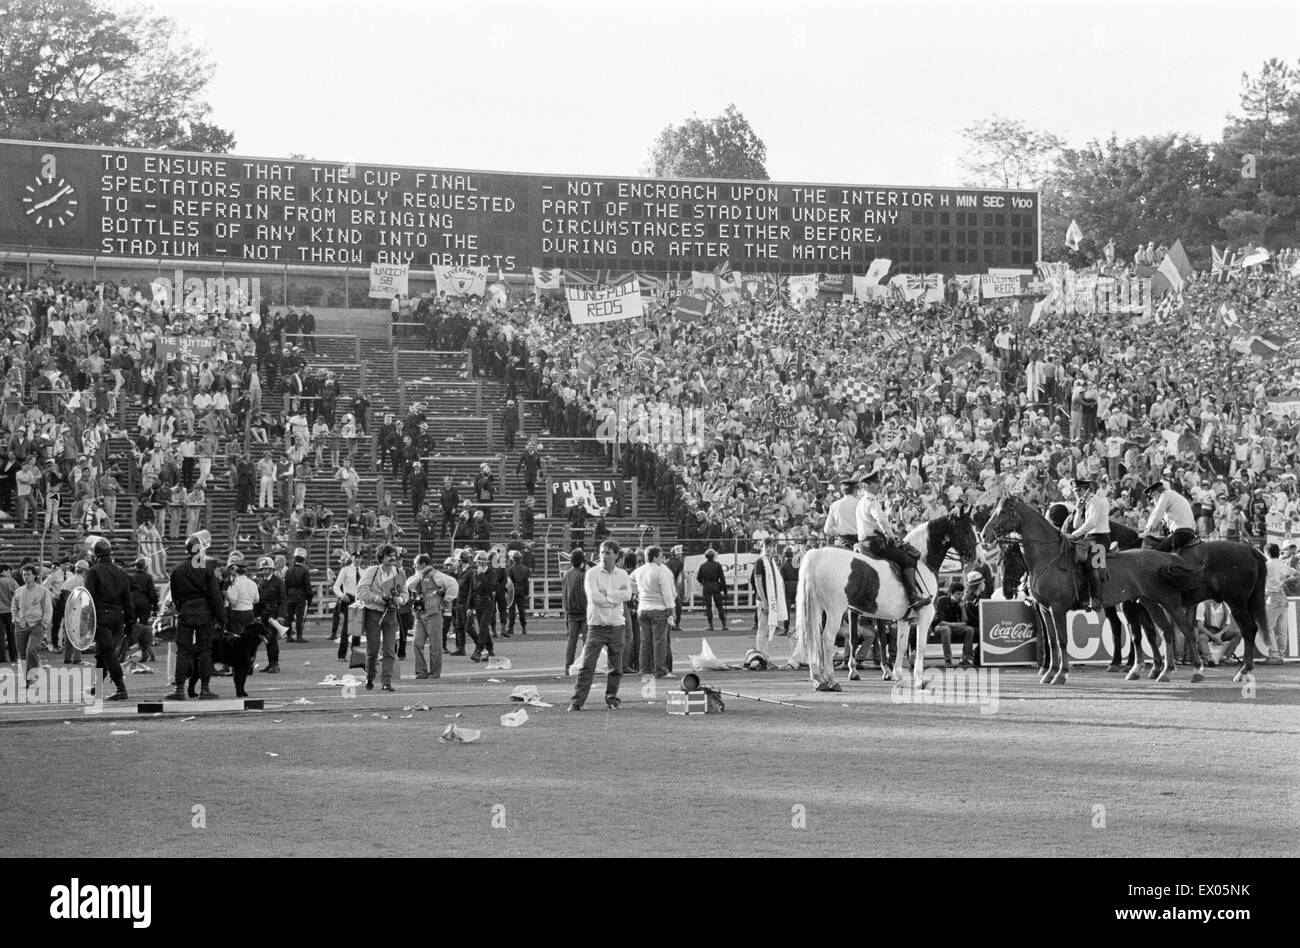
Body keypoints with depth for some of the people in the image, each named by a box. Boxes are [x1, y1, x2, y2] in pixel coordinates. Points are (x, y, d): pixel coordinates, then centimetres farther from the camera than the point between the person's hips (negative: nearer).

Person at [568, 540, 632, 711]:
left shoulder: (622, 575, 9)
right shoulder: (592, 574, -1)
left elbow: (628, 595, -8)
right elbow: (594, 597, -15)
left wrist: (606, 592, -14)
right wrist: (616, 597, -8)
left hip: (616, 626, 3)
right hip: (597, 625, -3)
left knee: (616, 668, 7)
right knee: (587, 666, -8)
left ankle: (612, 699, 20)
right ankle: (577, 701, -6)